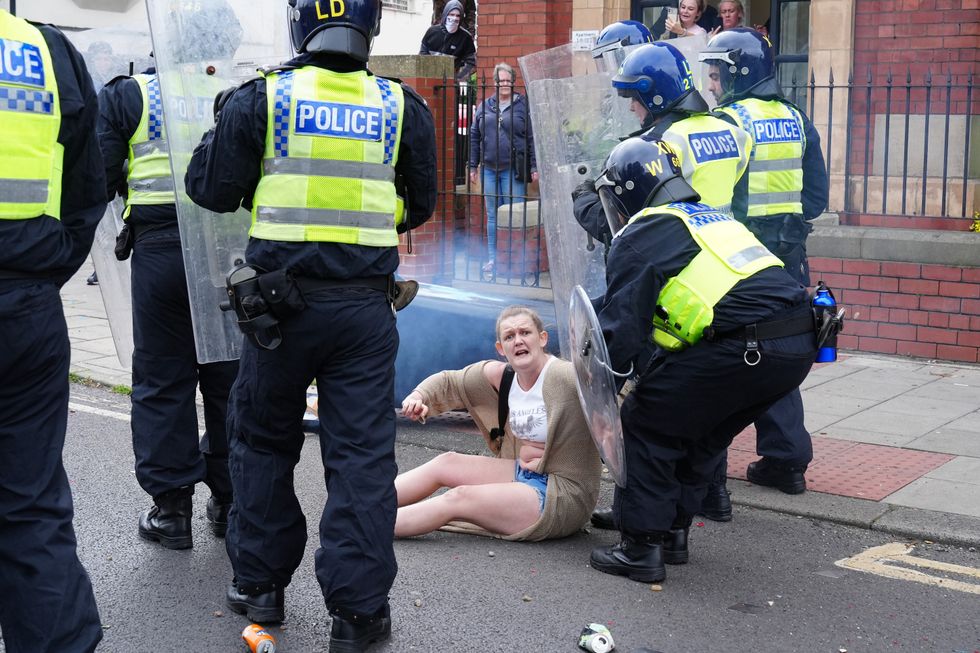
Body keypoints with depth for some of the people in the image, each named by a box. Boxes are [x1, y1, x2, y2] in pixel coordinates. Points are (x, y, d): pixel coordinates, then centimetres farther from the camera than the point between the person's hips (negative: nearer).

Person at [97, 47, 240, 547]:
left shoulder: (128, 95, 3)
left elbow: (100, 178, -2)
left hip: (159, 251, -1)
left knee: (162, 382, 8)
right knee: (231, 380, 12)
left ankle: (171, 506, 12)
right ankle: (231, 502, 21)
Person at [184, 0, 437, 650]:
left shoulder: (260, 99, -5)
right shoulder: (403, 108, 1)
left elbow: (210, 189, 2)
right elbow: (418, 207, 11)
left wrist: (227, 124, 18)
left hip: (282, 300, 0)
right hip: (366, 306, 1)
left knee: (264, 440, 17)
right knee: (362, 454, 5)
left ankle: (260, 585, 26)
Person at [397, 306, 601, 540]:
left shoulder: (563, 376, -21)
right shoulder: (500, 375, 1)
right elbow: (449, 382, 12)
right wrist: (418, 396, -6)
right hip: (524, 474, 8)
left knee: (458, 499, -15)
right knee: (446, 462, 1)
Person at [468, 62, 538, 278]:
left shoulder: (523, 106, 0)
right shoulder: (485, 106, 11)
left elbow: (532, 138, -1)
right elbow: (475, 136, 14)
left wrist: (534, 167, -5)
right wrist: (473, 166, 11)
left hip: (514, 170, -4)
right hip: (489, 169, 4)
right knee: (492, 216, 10)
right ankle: (492, 259, 18)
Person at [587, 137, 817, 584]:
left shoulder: (641, 235, 3)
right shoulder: (715, 219, 29)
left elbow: (620, 331, -2)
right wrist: (654, 373, 37)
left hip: (745, 348, -9)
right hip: (800, 344, 9)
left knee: (644, 424, 7)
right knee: (700, 432, 26)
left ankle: (640, 549, 7)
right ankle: (672, 532, 33)